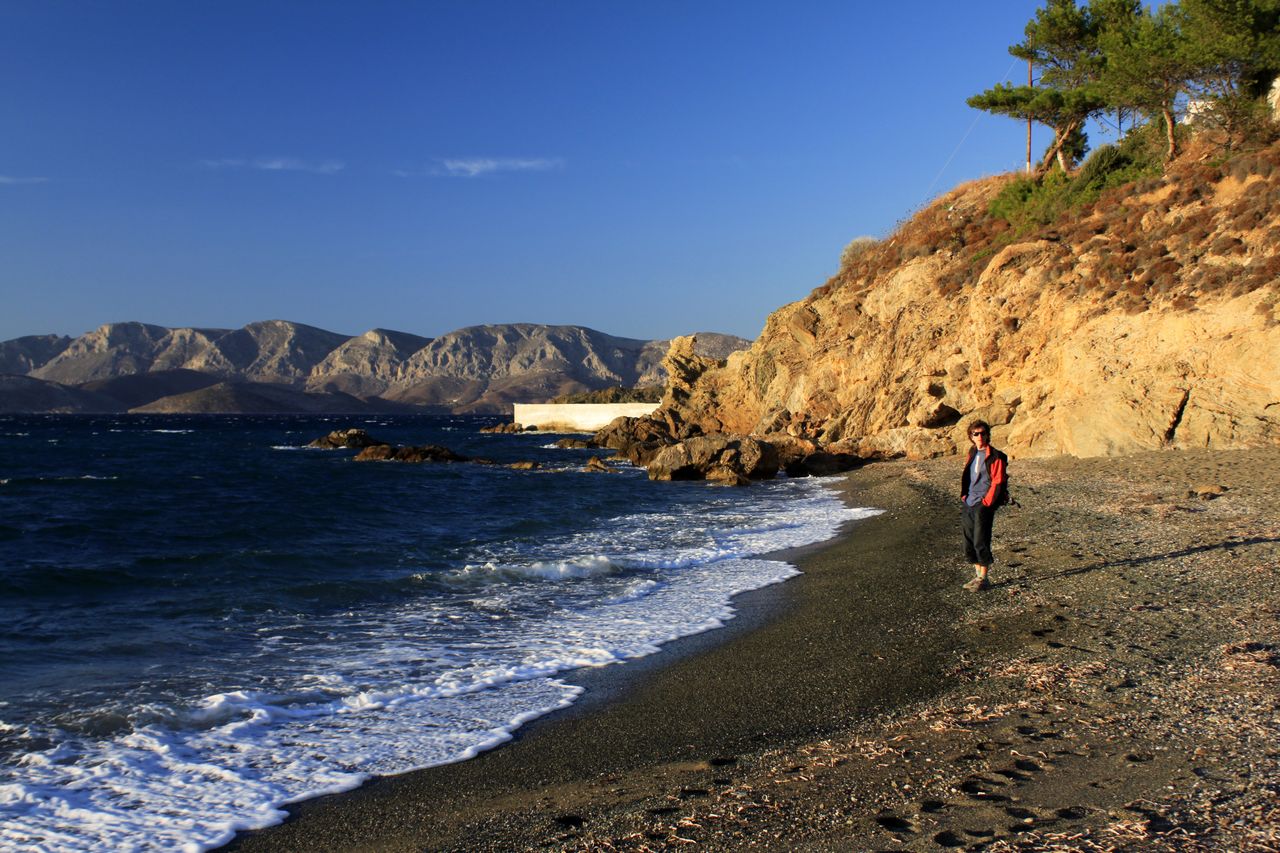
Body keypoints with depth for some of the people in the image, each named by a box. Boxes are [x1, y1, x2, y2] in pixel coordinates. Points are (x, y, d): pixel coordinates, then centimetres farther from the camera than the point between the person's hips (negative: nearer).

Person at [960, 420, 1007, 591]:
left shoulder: (995, 457, -8)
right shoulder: (972, 454, 13)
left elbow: (998, 482, -12)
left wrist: (986, 502, -15)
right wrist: (964, 495, 13)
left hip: (983, 505, -7)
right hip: (969, 504, 7)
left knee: (980, 542, -6)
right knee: (969, 544, 10)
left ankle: (983, 579, 4)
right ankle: (978, 575, 21)